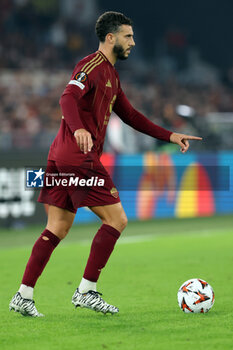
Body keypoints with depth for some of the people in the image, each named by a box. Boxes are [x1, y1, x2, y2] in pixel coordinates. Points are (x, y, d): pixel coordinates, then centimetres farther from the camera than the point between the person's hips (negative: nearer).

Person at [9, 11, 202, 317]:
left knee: (58, 229, 8)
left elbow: (130, 116, 30)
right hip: (79, 157, -10)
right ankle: (86, 291, -2)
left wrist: (169, 136, 26)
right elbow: (68, 99, -25)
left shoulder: (111, 75, 23)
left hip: (62, 157, 10)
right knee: (116, 220, -4)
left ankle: (23, 295, 5)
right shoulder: (92, 66, -9)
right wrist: (79, 129, -44)